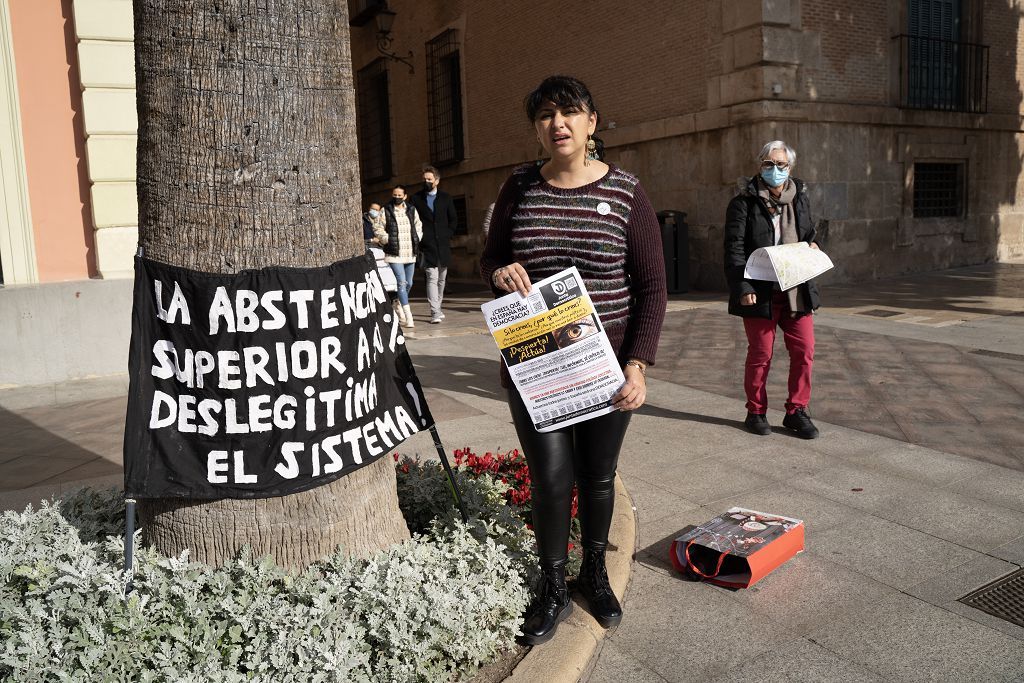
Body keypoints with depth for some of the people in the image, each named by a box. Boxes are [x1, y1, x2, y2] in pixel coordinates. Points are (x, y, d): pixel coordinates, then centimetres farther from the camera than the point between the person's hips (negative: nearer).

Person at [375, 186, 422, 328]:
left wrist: (417, 240, 10)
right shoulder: (386, 211, -2)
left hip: (410, 253, 5)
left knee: (409, 284, 13)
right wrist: (387, 240, -9)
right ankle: (408, 316, -16)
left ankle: (399, 308, 36)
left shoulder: (412, 210, 9)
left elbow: (418, 226, 21)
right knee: (402, 283, -13)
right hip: (394, 253, -5)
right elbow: (379, 230, 2)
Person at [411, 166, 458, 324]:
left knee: (441, 279, 12)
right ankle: (435, 313, -15)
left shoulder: (445, 198, 9)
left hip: (443, 245, 3)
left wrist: (448, 235, 3)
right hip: (427, 245, -3)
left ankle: (437, 308, 26)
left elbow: (454, 219, 13)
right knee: (432, 278, -12)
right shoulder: (416, 198, 3)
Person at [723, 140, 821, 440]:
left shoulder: (800, 198, 13)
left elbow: (809, 234, 26)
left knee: (804, 350, 4)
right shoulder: (744, 202, -4)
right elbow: (734, 249, -9)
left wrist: (813, 247, 2)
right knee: (760, 354, 4)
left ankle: (796, 411, 17)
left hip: (797, 290, 5)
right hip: (761, 291, -5)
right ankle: (756, 412, 19)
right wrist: (743, 288, -18)